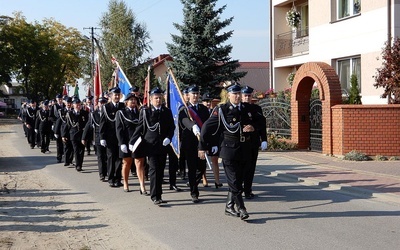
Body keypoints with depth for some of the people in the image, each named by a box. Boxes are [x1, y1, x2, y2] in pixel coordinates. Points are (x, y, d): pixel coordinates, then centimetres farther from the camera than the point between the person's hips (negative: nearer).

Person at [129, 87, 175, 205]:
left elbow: (172, 127, 12)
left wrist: (168, 138, -5)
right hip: (151, 145, -3)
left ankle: (158, 195, 17)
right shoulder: (145, 111, 2)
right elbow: (139, 128, 5)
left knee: (160, 171, 7)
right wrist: (132, 142, 2)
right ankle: (155, 196, -10)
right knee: (154, 170, -9)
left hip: (163, 146, 3)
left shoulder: (167, 112, 10)